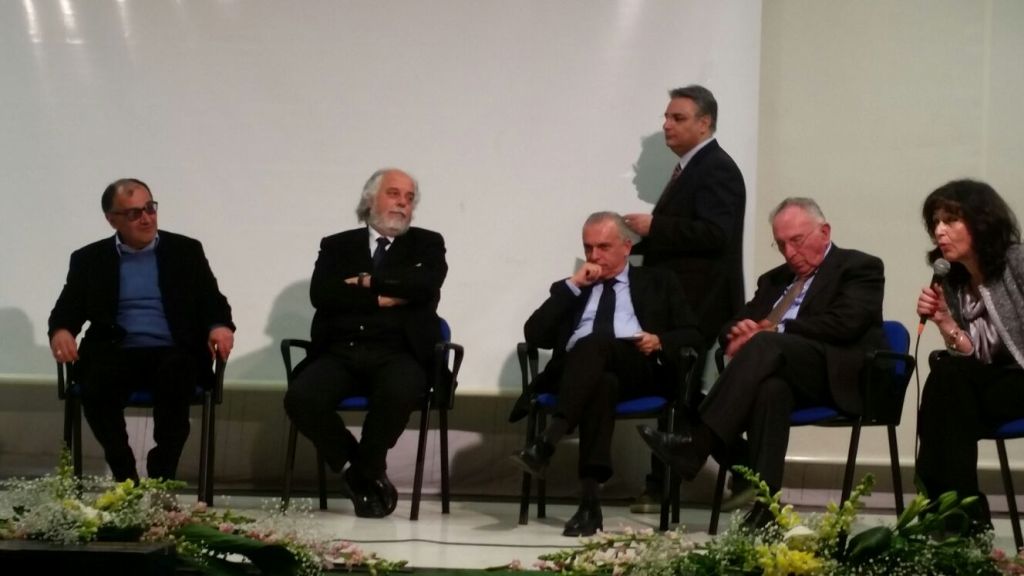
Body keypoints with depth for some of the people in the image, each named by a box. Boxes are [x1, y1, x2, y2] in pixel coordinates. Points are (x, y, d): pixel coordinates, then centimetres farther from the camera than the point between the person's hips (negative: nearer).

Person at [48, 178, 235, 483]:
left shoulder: (186, 250, 13)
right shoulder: (90, 259, 13)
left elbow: (213, 301, 10)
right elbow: (68, 308, 10)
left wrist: (220, 326, -14)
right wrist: (61, 331, -16)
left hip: (174, 353, 0)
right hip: (117, 353, 1)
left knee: (175, 376, -36)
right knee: (96, 383, -34)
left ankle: (162, 479, -25)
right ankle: (125, 477, -19)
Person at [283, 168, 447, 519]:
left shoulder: (427, 244, 15)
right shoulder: (338, 246, 17)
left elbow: (425, 284, -7)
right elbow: (321, 294, -2)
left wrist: (367, 282, -2)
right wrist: (380, 299, -8)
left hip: (397, 355, -1)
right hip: (341, 353, 1)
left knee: (398, 393, -37)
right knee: (300, 399, -28)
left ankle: (365, 472, -9)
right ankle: (356, 468, -4)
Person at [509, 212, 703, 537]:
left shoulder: (657, 284, 28)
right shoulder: (572, 289, 31)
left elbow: (691, 336, 20)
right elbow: (535, 336, 16)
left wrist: (660, 341, -2)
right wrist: (572, 286, 11)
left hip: (640, 368, -1)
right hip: (578, 372, 1)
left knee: (595, 342, -37)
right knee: (603, 383, -40)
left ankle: (547, 443, -50)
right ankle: (590, 499, -51)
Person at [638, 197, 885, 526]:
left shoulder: (860, 267, 9)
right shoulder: (775, 279, 30)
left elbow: (844, 323, -9)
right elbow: (730, 327, 22)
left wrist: (773, 330, -11)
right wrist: (741, 332, -4)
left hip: (839, 375, -4)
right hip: (785, 373, 5)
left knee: (766, 345, -33)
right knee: (771, 388, -35)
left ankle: (697, 446, -40)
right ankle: (764, 507, -43)